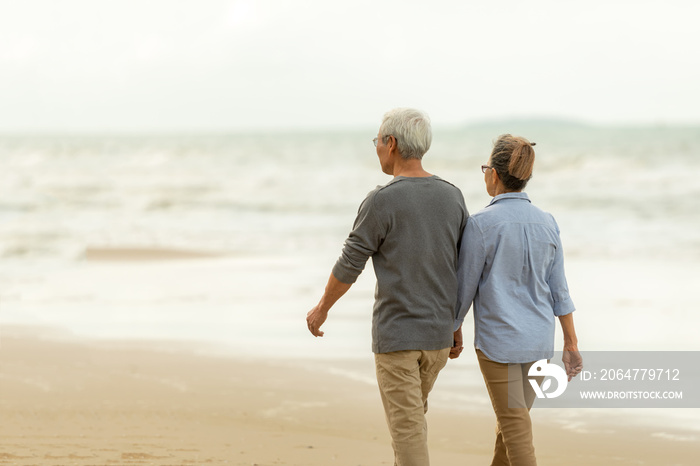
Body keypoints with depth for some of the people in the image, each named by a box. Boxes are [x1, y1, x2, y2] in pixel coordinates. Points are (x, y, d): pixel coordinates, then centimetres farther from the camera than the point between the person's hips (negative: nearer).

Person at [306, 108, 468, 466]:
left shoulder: (381, 202, -16)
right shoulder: (452, 197, 2)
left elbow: (349, 266, -9)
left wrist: (321, 309, 8)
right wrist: (455, 324, 19)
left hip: (395, 335, -6)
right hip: (437, 333, 6)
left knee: (407, 427, -2)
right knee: (412, 413, 24)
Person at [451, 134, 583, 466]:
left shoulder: (481, 224, -15)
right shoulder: (546, 223, 1)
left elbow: (465, 286, -8)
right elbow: (559, 289, 4)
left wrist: (454, 330, 7)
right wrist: (571, 344, 8)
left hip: (498, 340, -6)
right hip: (539, 339, 6)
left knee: (516, 427, -2)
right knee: (512, 417, 21)